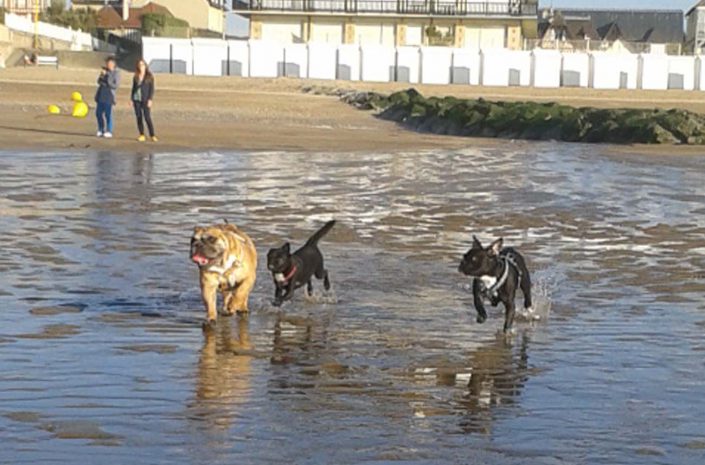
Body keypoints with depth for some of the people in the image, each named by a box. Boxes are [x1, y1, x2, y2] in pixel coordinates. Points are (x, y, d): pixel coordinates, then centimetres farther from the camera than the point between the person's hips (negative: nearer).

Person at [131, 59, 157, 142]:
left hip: (145, 100, -4)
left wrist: (150, 100, -12)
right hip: (137, 99, 4)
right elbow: (133, 88, 14)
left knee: (147, 118, -11)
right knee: (139, 118, 2)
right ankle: (142, 135, 7)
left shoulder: (150, 76, 0)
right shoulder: (136, 77, 11)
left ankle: (153, 136, -7)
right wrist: (132, 99, 9)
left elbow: (152, 89, -3)